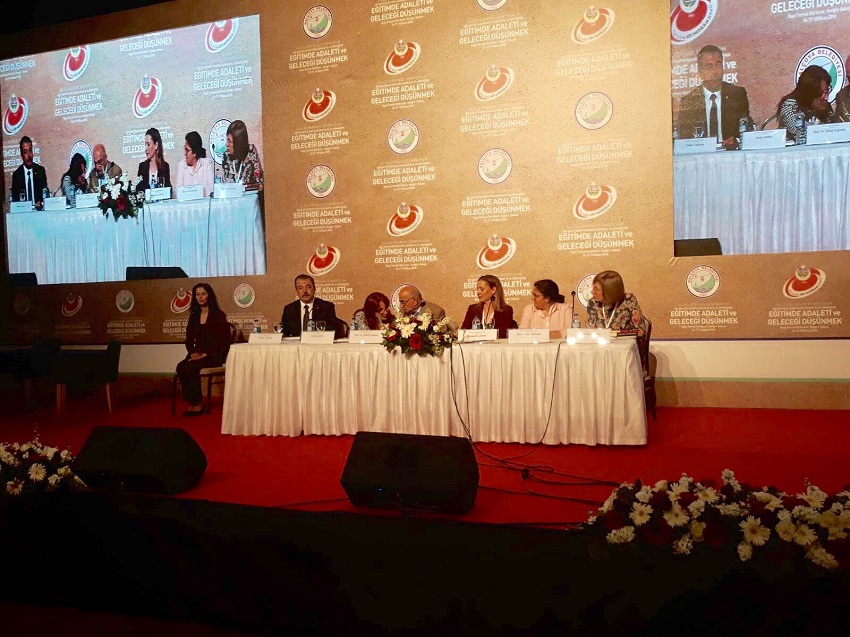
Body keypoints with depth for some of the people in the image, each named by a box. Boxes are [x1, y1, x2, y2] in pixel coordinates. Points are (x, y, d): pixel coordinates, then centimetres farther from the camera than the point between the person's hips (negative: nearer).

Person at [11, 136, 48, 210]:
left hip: (39, 209, 0)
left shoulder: (40, 170, 6)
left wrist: (41, 203, -10)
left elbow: (45, 192, 9)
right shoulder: (16, 174, 3)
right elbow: (14, 198, 6)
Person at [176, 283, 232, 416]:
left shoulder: (218, 315, -2)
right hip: (198, 354, 5)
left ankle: (198, 403, -14)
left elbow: (224, 340, -8)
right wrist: (193, 353, -5)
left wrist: (206, 354, -16)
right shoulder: (194, 315, 15)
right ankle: (191, 402, -17)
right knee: (181, 367, -26)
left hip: (214, 355, -5)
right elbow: (189, 338, 16)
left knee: (189, 368, -29)